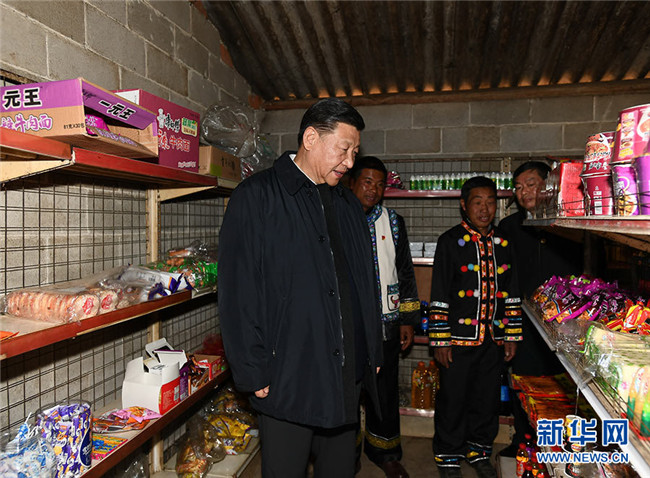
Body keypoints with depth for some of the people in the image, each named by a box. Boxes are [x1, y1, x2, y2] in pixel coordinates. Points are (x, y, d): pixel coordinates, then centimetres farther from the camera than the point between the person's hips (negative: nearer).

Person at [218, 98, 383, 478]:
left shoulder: (348, 204, 12)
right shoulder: (257, 197, -8)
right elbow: (238, 294, -12)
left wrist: (373, 354, 13)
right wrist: (253, 372, -13)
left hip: (347, 376, 6)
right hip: (286, 378, -6)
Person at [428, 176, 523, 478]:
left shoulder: (503, 243, 8)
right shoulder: (451, 241, -6)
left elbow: (511, 294, 12)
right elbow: (439, 295, -8)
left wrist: (511, 336, 10)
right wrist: (440, 340, -10)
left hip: (493, 339, 4)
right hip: (459, 339, -4)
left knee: (487, 398, 15)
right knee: (453, 399, 7)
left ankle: (479, 451, 37)